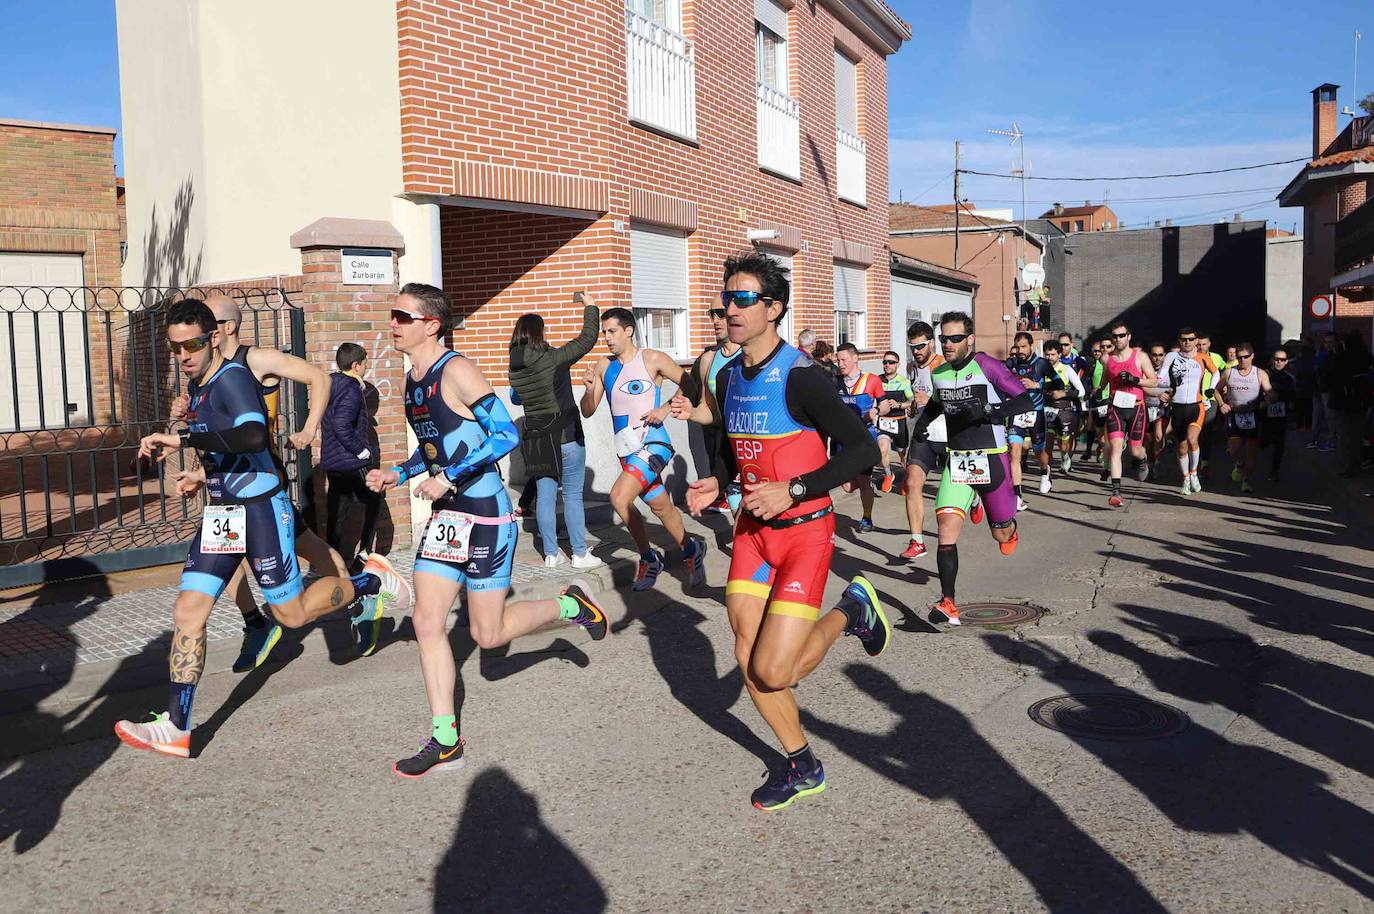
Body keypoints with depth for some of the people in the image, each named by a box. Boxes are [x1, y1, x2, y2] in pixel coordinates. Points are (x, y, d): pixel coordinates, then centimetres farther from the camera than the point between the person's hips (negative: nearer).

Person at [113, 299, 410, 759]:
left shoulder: (233, 377, -17)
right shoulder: (196, 385, 12)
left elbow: (253, 436, -36)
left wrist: (183, 439, -37)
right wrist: (205, 473, 18)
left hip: (261, 509, -8)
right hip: (220, 512, 8)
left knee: (293, 613, 3)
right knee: (188, 610, 0)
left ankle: (370, 579, 26)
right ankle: (177, 728, 5)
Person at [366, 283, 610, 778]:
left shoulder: (456, 371, -17)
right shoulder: (413, 379, 10)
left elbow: (506, 434, -22)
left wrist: (449, 477, -24)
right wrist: (398, 473, 7)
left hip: (485, 513, -8)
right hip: (445, 515, 8)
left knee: (487, 633, 0)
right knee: (427, 622, 3)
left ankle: (571, 603, 25)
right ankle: (445, 741, 12)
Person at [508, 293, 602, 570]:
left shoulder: (515, 368, 2)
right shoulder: (552, 359, -15)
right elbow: (587, 339, -12)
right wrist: (589, 306, 1)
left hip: (535, 437, 6)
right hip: (565, 435, -6)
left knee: (544, 495, 9)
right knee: (573, 496, 2)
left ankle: (551, 554, 14)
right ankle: (580, 554, 7)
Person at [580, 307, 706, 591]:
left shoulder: (653, 359, -7)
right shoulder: (603, 366, 7)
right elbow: (588, 412, 9)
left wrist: (666, 408, -13)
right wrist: (589, 390, -11)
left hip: (653, 444, -6)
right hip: (626, 449, 6)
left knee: (619, 497, -25)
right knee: (661, 506, 17)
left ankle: (648, 557, -6)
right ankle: (691, 550, 39)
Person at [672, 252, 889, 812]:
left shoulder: (801, 377, -18)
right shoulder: (728, 377, 5)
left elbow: (862, 449, -18)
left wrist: (792, 491, -23)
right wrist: (718, 483, 1)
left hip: (804, 530, -6)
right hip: (752, 529, 7)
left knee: (773, 672, -12)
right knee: (748, 662, 4)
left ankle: (850, 612, 16)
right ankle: (802, 767, 26)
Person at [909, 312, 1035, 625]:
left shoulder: (987, 367, -11)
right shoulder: (938, 373, 7)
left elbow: (1026, 400, -14)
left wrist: (989, 411, -28)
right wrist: (923, 420, 9)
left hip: (990, 459, -4)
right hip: (955, 460, 4)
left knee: (1001, 534, 9)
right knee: (946, 525, -15)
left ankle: (1010, 527, 50)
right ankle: (949, 604, -12)